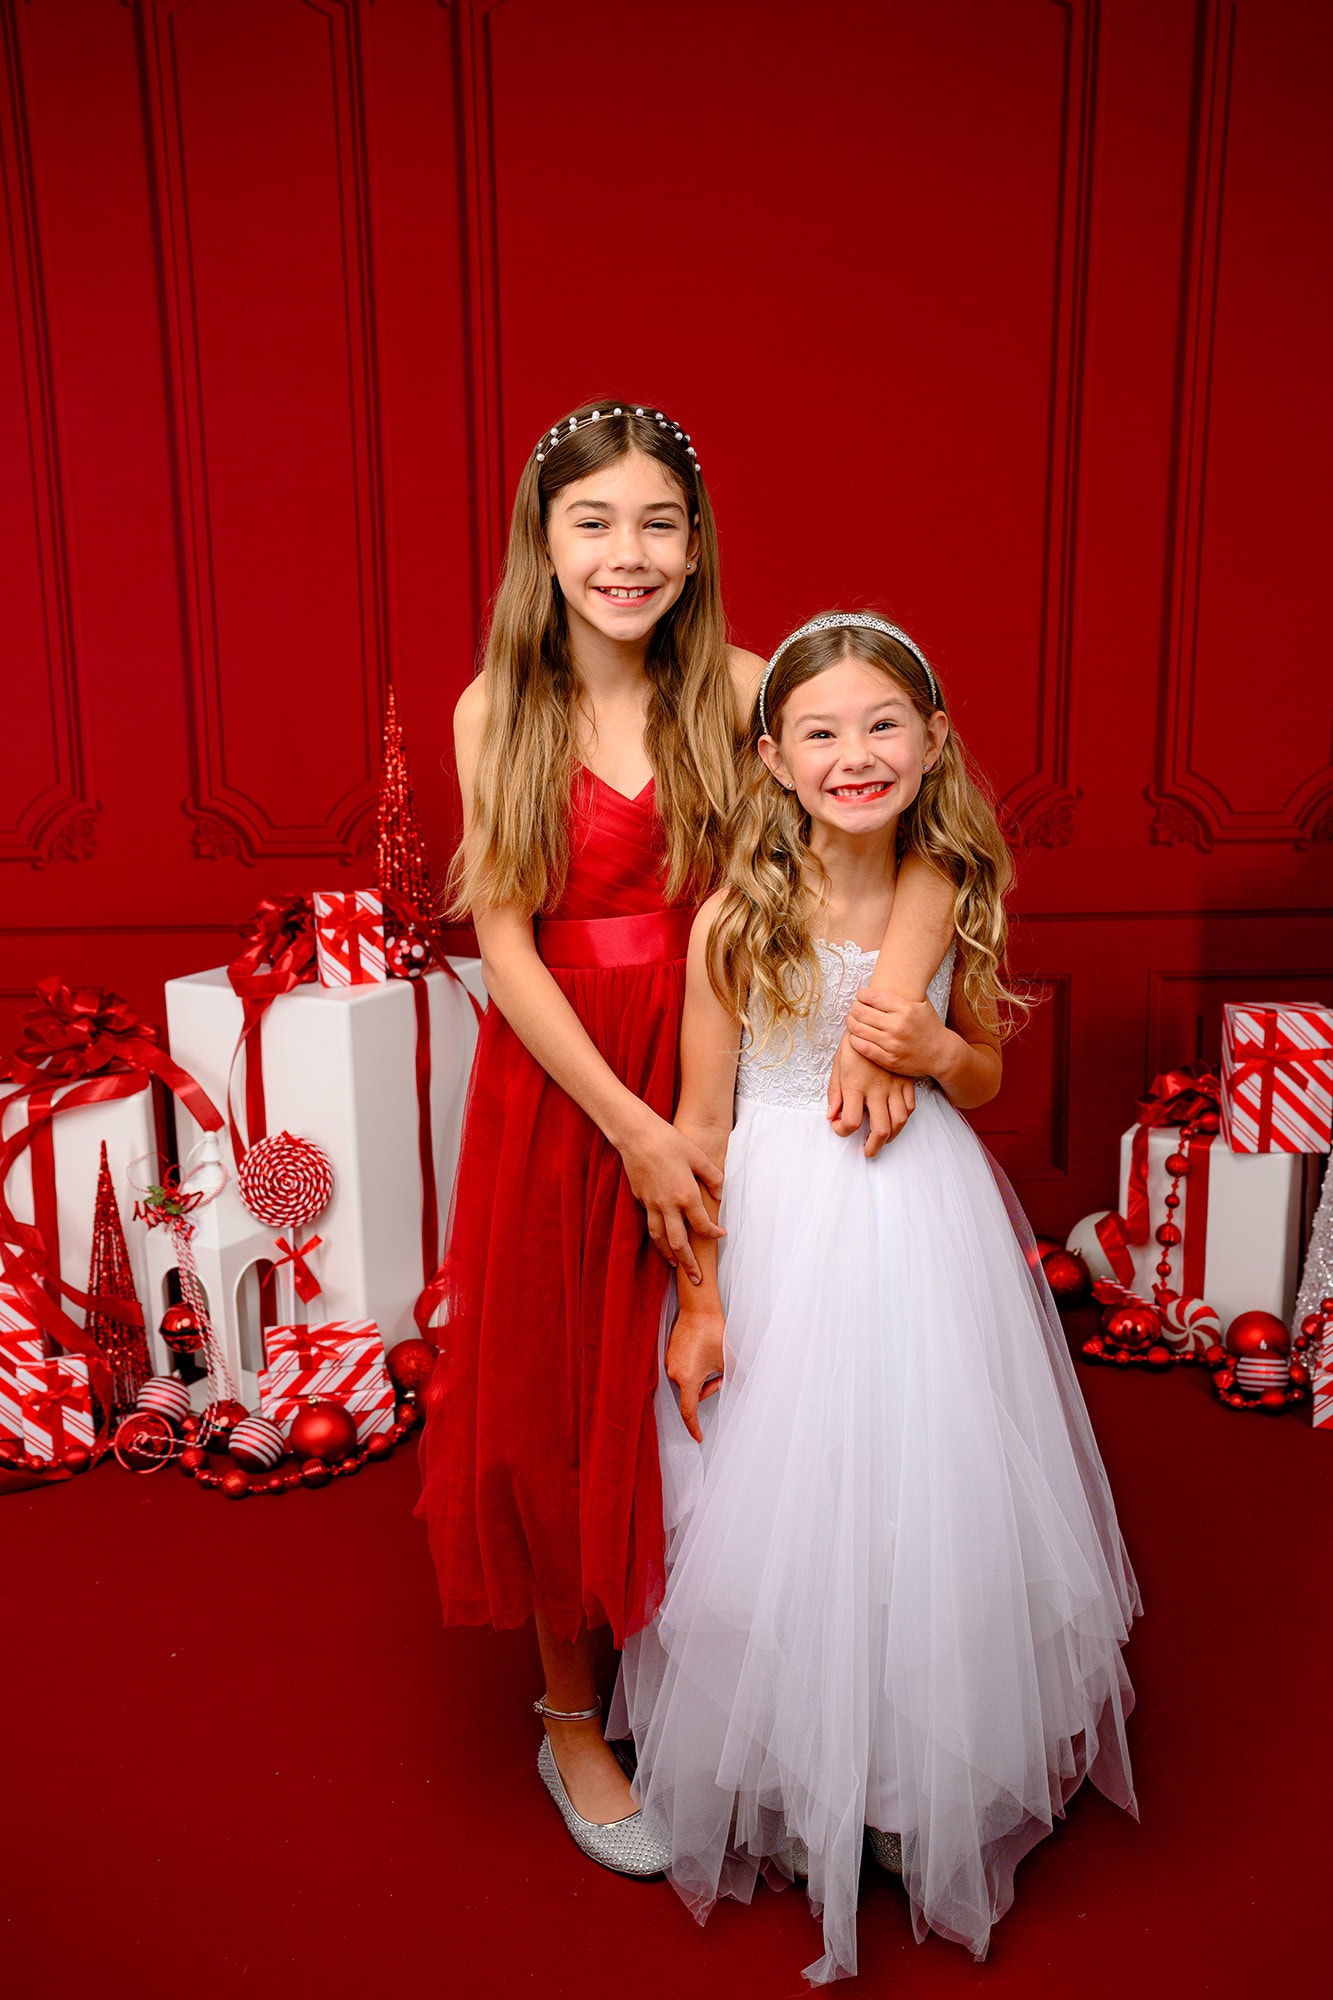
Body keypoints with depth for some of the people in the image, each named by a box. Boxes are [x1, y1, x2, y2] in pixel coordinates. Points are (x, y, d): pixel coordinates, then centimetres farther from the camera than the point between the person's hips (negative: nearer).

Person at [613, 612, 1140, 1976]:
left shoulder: (959, 901, -4)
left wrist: (934, 1053, -14)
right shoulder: (734, 921, -14)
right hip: (780, 1235, -3)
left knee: (935, 1510, 15)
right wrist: (696, 1301, -7)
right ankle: (789, 1789, 39)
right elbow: (702, 1122, -8)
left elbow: (987, 1074, 9)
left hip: (929, 1226, 3)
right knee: (782, 1519, 10)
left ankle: (936, 1796, 43)